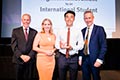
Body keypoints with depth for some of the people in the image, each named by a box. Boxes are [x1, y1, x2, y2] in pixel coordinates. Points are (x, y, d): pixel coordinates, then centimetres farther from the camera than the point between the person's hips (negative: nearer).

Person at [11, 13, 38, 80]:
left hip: (30, 59, 1)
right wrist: (21, 56, -11)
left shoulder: (34, 32, 7)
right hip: (19, 59, 0)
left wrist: (29, 56, -10)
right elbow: (14, 45, -2)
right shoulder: (15, 31, 5)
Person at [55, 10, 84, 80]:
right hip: (62, 57, 1)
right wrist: (60, 46, -16)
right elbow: (56, 44, 7)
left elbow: (81, 45, -2)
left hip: (74, 58, -1)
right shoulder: (60, 31, 6)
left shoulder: (78, 31, 1)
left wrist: (72, 47, -20)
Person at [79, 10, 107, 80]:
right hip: (84, 59, 4)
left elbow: (104, 46, -9)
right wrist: (80, 57, 5)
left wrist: (100, 60, -15)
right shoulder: (83, 31, 10)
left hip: (94, 60, -4)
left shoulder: (99, 29, -6)